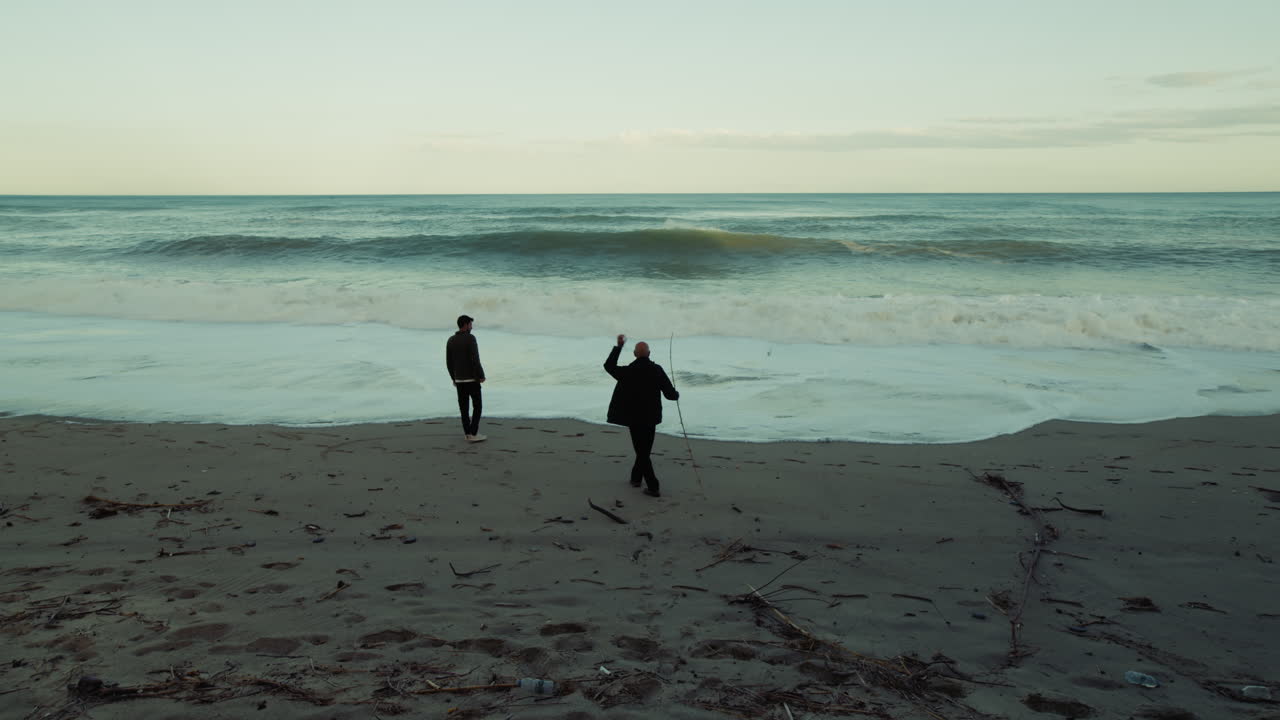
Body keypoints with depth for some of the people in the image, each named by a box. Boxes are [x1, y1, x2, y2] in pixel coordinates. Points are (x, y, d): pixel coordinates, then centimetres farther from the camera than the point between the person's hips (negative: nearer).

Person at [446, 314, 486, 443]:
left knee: (464, 407, 11)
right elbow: (475, 360, -21)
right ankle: (473, 434, -3)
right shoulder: (470, 338, -15)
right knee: (477, 406, 1)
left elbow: (449, 363, 8)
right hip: (472, 378, -6)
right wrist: (481, 376, -14)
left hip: (459, 379, 6)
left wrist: (453, 378, 18)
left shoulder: (450, 341, 5)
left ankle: (468, 433, 13)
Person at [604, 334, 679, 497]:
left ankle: (653, 488, -2)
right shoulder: (657, 370, -8)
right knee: (644, 449, 20)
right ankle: (636, 478, 35)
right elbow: (670, 393, -7)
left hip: (635, 419, -3)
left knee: (642, 452, 3)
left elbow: (609, 366, 5)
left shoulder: (628, 371, -13)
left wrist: (619, 346, 7)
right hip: (652, 418, 3)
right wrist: (676, 394, 18)